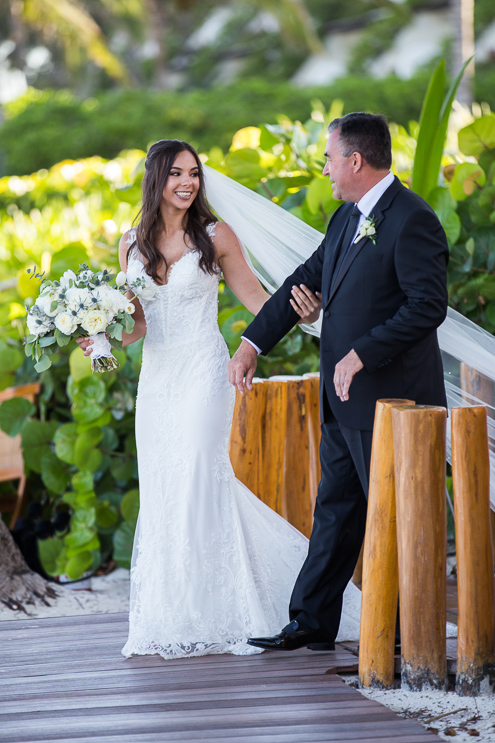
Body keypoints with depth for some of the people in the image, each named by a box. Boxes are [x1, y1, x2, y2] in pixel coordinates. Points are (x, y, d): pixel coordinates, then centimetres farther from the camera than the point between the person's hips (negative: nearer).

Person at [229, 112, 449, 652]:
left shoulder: (412, 221, -16)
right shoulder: (347, 218, 14)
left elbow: (428, 305, -23)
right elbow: (306, 280, 18)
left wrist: (362, 353, -24)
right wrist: (252, 343, 11)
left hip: (390, 399, -9)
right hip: (344, 402, 9)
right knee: (335, 508, 14)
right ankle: (311, 622, 22)